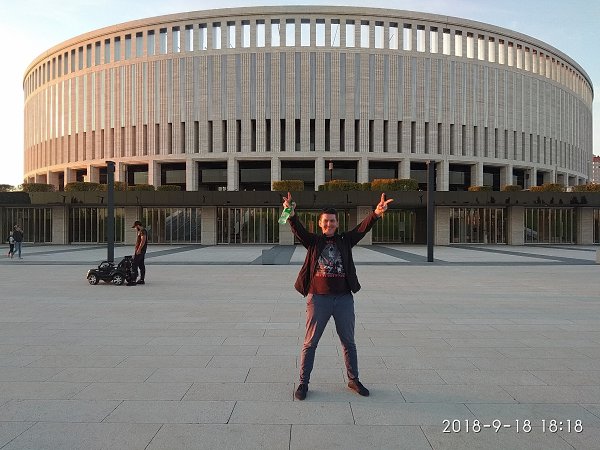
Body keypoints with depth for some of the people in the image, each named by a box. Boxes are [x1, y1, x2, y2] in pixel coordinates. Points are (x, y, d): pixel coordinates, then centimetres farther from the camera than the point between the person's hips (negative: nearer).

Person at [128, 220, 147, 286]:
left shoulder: (142, 231, -13)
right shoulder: (141, 231, 20)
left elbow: (143, 240, -23)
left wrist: (139, 249, -25)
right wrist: (137, 250, 25)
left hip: (139, 251, -11)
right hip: (141, 251, 11)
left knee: (134, 265, -11)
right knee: (141, 265, 11)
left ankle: (133, 280, -12)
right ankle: (141, 280, 15)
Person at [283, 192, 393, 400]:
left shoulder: (345, 241, 7)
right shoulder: (313, 241, 3)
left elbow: (363, 227, -6)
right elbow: (298, 229, -13)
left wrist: (376, 213, -24)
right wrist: (291, 215, -34)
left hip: (344, 298, 2)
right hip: (318, 298, -2)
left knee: (348, 342, 15)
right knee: (310, 343, 5)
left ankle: (353, 380, 31)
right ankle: (303, 383, 19)